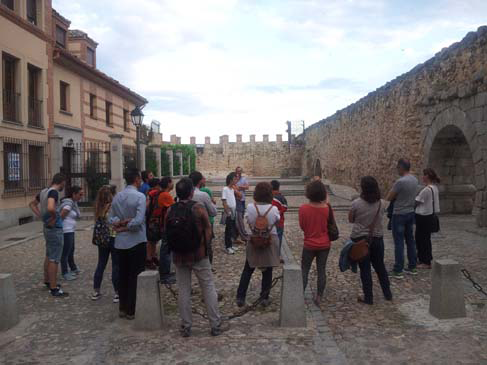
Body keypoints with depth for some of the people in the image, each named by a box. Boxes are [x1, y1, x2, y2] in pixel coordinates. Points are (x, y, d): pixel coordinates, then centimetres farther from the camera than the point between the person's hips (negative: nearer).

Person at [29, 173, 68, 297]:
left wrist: (41, 216, 12)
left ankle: (47, 281, 35)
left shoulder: (44, 191, 7)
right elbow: (50, 208, -38)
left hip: (47, 228, 9)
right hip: (55, 229, -9)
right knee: (54, 259, -3)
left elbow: (32, 204, 22)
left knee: (48, 256, 21)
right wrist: (54, 217, -19)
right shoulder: (53, 192, -20)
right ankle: (54, 288, 4)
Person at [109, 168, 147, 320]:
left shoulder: (117, 197, 4)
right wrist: (125, 227, -10)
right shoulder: (139, 196, -15)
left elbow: (111, 218, 3)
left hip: (120, 242, 6)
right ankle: (132, 310, 9)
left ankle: (122, 308, 24)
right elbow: (139, 220, -22)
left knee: (122, 275, 15)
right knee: (135, 277, 3)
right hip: (136, 242, -6)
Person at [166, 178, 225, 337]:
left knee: (183, 291, 12)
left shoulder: (170, 211, -3)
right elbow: (208, 231, -7)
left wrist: (177, 249, 13)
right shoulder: (199, 208, -11)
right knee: (208, 288, 9)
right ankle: (215, 325, 15)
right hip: (199, 255, -3)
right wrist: (203, 247, 5)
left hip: (179, 257, 3)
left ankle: (186, 327, 19)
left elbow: (167, 233, 2)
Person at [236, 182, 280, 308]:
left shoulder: (250, 207, -14)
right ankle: (264, 298, 21)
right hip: (270, 242, -1)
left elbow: (249, 223, -1)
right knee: (267, 271, 13)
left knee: (247, 270, 14)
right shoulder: (274, 209, -16)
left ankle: (240, 297, 17)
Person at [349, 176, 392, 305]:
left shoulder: (356, 203, -16)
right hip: (377, 238, 4)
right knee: (380, 266, 19)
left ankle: (368, 297, 15)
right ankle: (387, 293, 30)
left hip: (360, 239, -3)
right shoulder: (380, 204, -5)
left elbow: (350, 220, -4)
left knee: (365, 269, 7)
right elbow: (379, 219, 7)